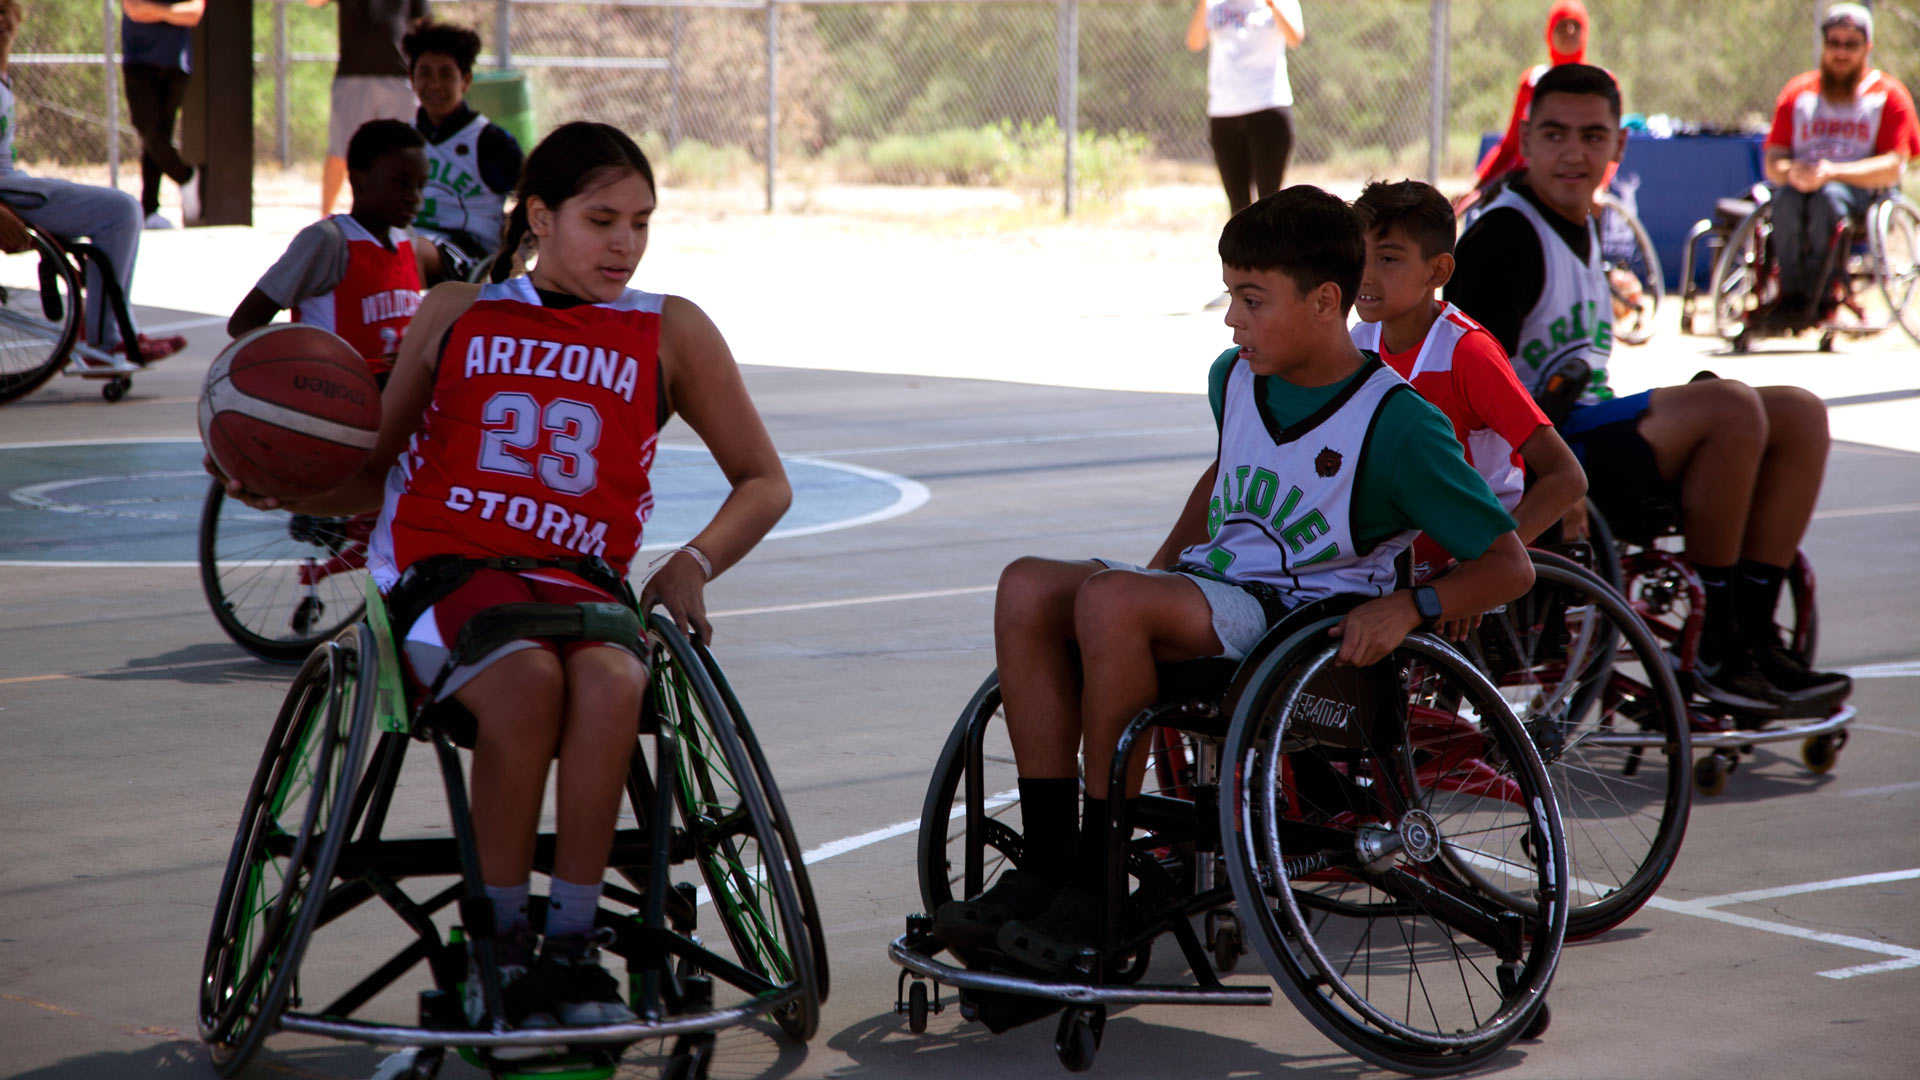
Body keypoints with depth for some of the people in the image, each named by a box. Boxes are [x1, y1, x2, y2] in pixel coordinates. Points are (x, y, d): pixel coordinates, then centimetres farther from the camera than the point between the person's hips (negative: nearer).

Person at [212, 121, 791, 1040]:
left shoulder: (669, 332, 14)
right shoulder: (456, 315, 15)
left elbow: (764, 482, 18)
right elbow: (375, 479, 18)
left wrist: (693, 564, 0)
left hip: (575, 580, 1)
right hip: (439, 569, -1)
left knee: (610, 681, -36)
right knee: (526, 675, -36)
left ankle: (571, 945, -26)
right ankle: (501, 947, -22)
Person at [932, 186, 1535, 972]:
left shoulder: (1396, 423, -11)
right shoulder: (1236, 379, 10)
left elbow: (1509, 565, -9)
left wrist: (1410, 605, -25)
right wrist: (1164, 564, 19)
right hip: (1211, 590, 8)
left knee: (1110, 599, -32)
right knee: (1028, 588, -17)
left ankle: (1098, 886, -24)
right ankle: (1043, 867, -18)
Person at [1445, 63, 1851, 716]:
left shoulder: (1581, 228, 18)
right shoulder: (1505, 236, -12)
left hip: (1589, 430, 10)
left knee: (1799, 416, -1)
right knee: (1729, 407, -28)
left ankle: (1753, 638, -7)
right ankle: (1719, 654, -19)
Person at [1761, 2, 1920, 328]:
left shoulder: (1889, 95, 8)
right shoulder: (1797, 93, 17)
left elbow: (1893, 167, -6)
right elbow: (1772, 163, 10)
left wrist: (1834, 172, -21)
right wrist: (1791, 173, -17)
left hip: (1862, 191, -2)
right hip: (1803, 185, 2)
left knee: (1828, 196, -37)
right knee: (1787, 198, -34)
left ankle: (1811, 297, -36)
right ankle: (1792, 292, -34)